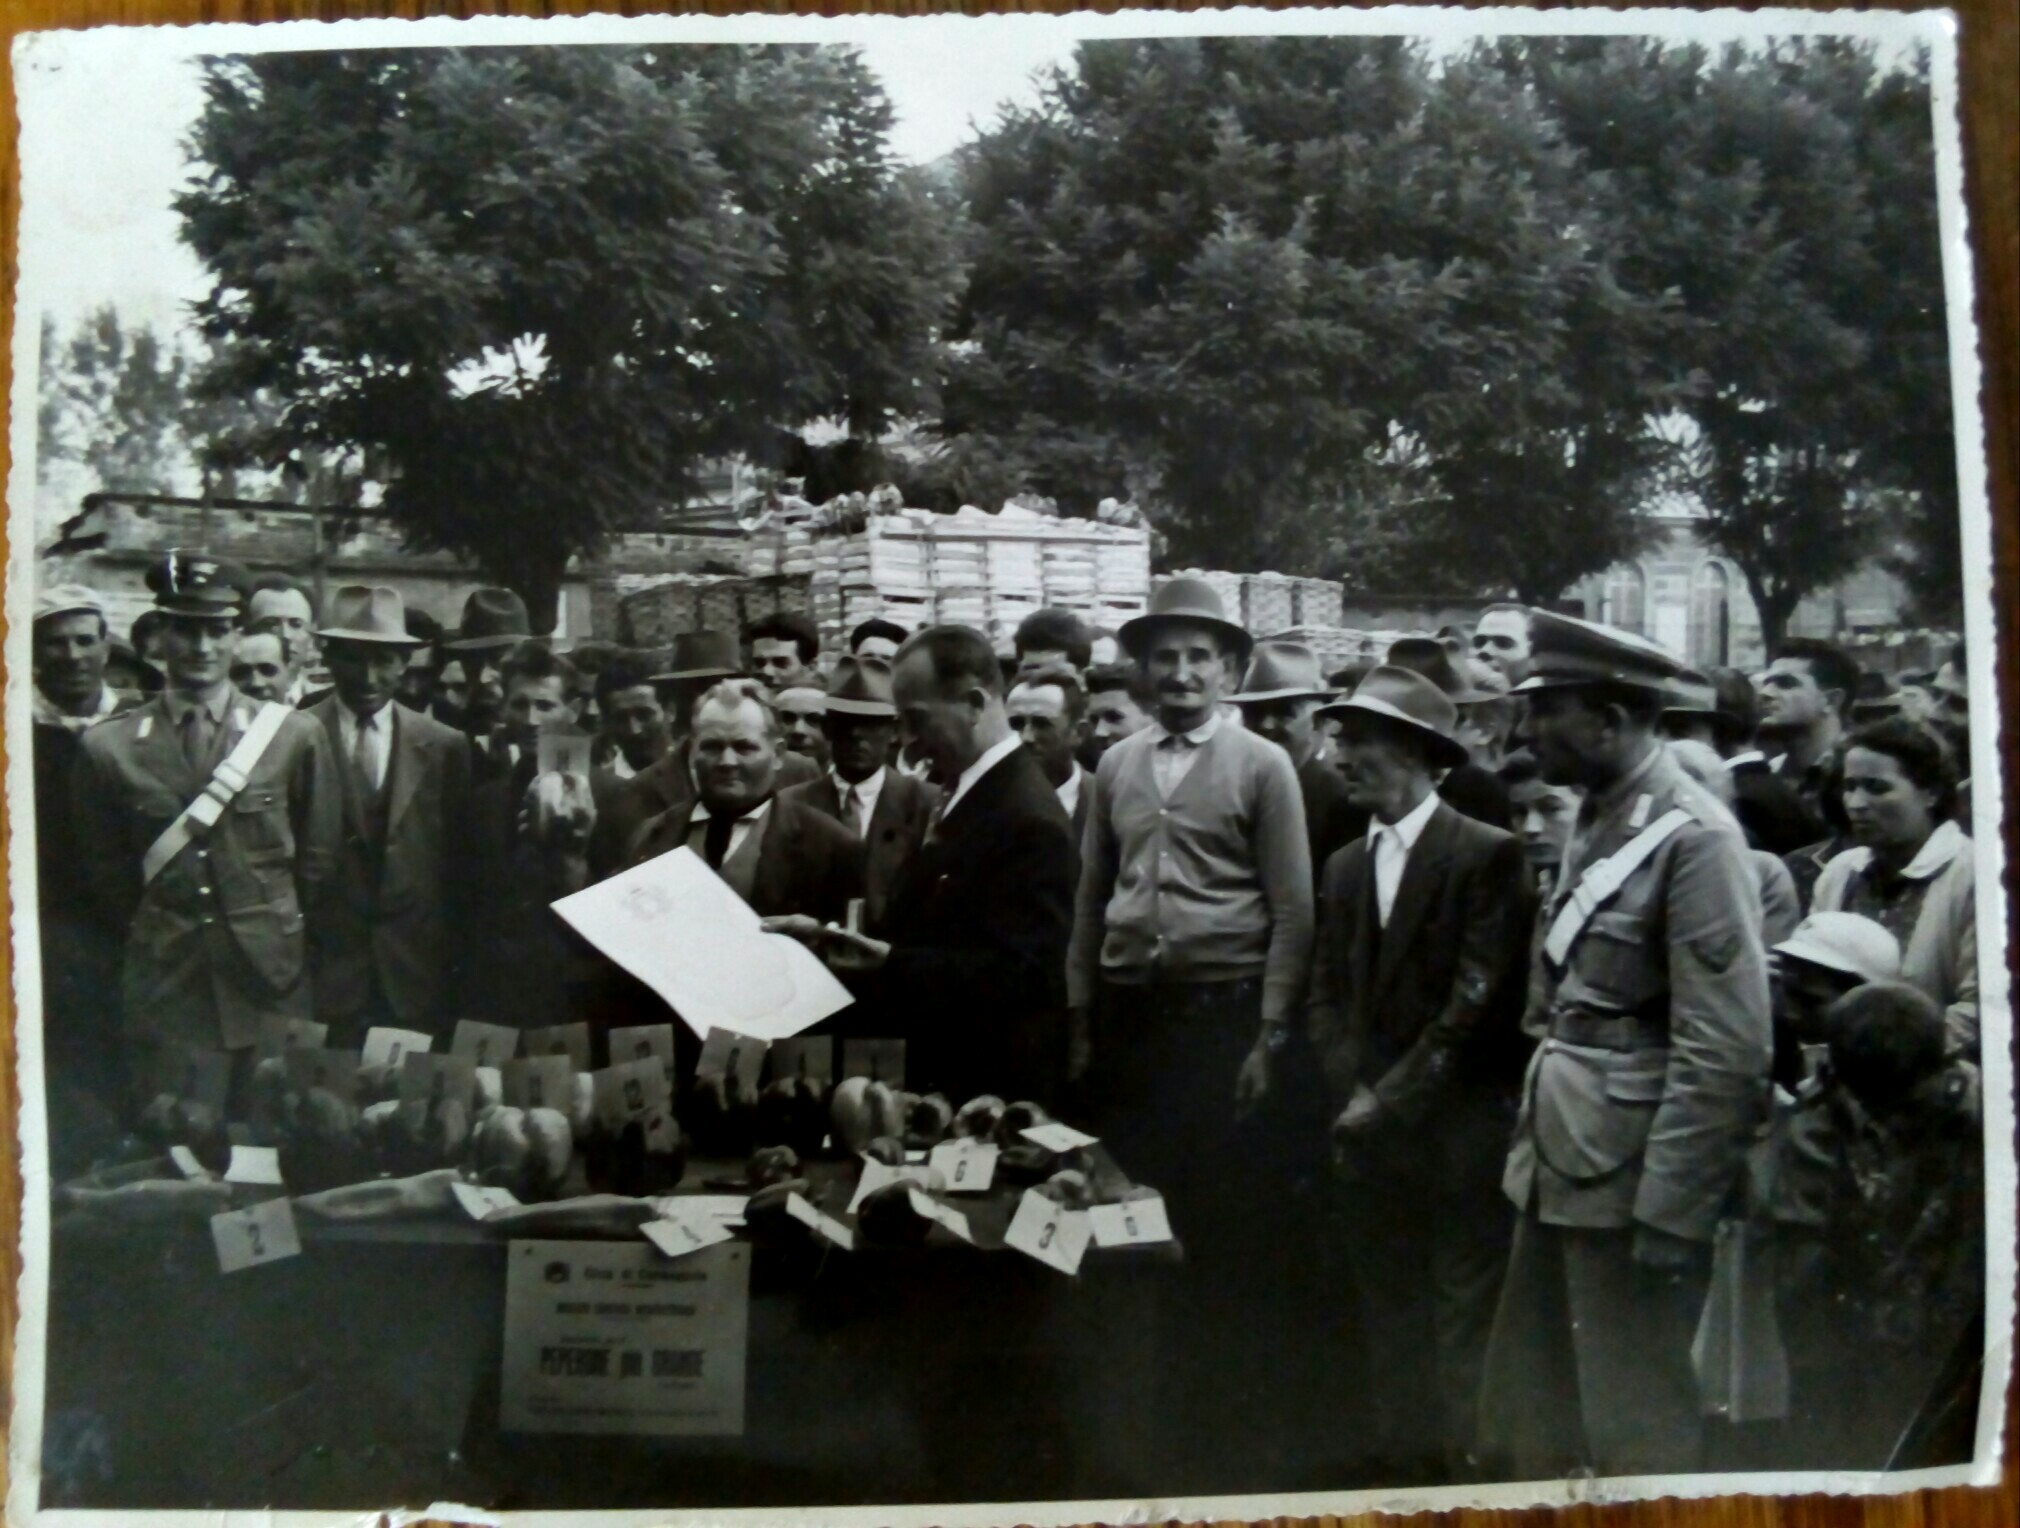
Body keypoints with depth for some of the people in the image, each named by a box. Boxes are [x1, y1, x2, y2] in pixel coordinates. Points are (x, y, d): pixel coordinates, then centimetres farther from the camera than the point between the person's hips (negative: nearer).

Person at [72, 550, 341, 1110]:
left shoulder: (295, 735, -2)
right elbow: (104, 873, 10)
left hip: (271, 984, 0)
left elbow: (318, 857, 6)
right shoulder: (107, 746, -2)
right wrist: (142, 941, 13)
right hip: (161, 990, 0)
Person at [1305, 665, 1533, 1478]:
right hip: (1369, 1130, 6)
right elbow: (1325, 996, 12)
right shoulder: (1345, 865, 13)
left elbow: (1480, 1000, -14)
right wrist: (1354, 1091, -4)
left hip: (1459, 1132, -6)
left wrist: (1394, 1098, -12)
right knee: (1388, 1319, 13)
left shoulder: (1486, 854, -8)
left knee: (1468, 1320, 3)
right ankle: (1404, 1463, 24)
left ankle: (1471, 1468, 15)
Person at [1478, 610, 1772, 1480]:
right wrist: (1531, 1146, 12)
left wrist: (1666, 1215, -19)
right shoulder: (1593, 820, 11)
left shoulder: (1694, 838, -17)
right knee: (1522, 1419, 19)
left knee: (1635, 1432, 7)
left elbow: (1724, 1056, -20)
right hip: (1560, 1169, 9)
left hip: (1632, 1181, -9)